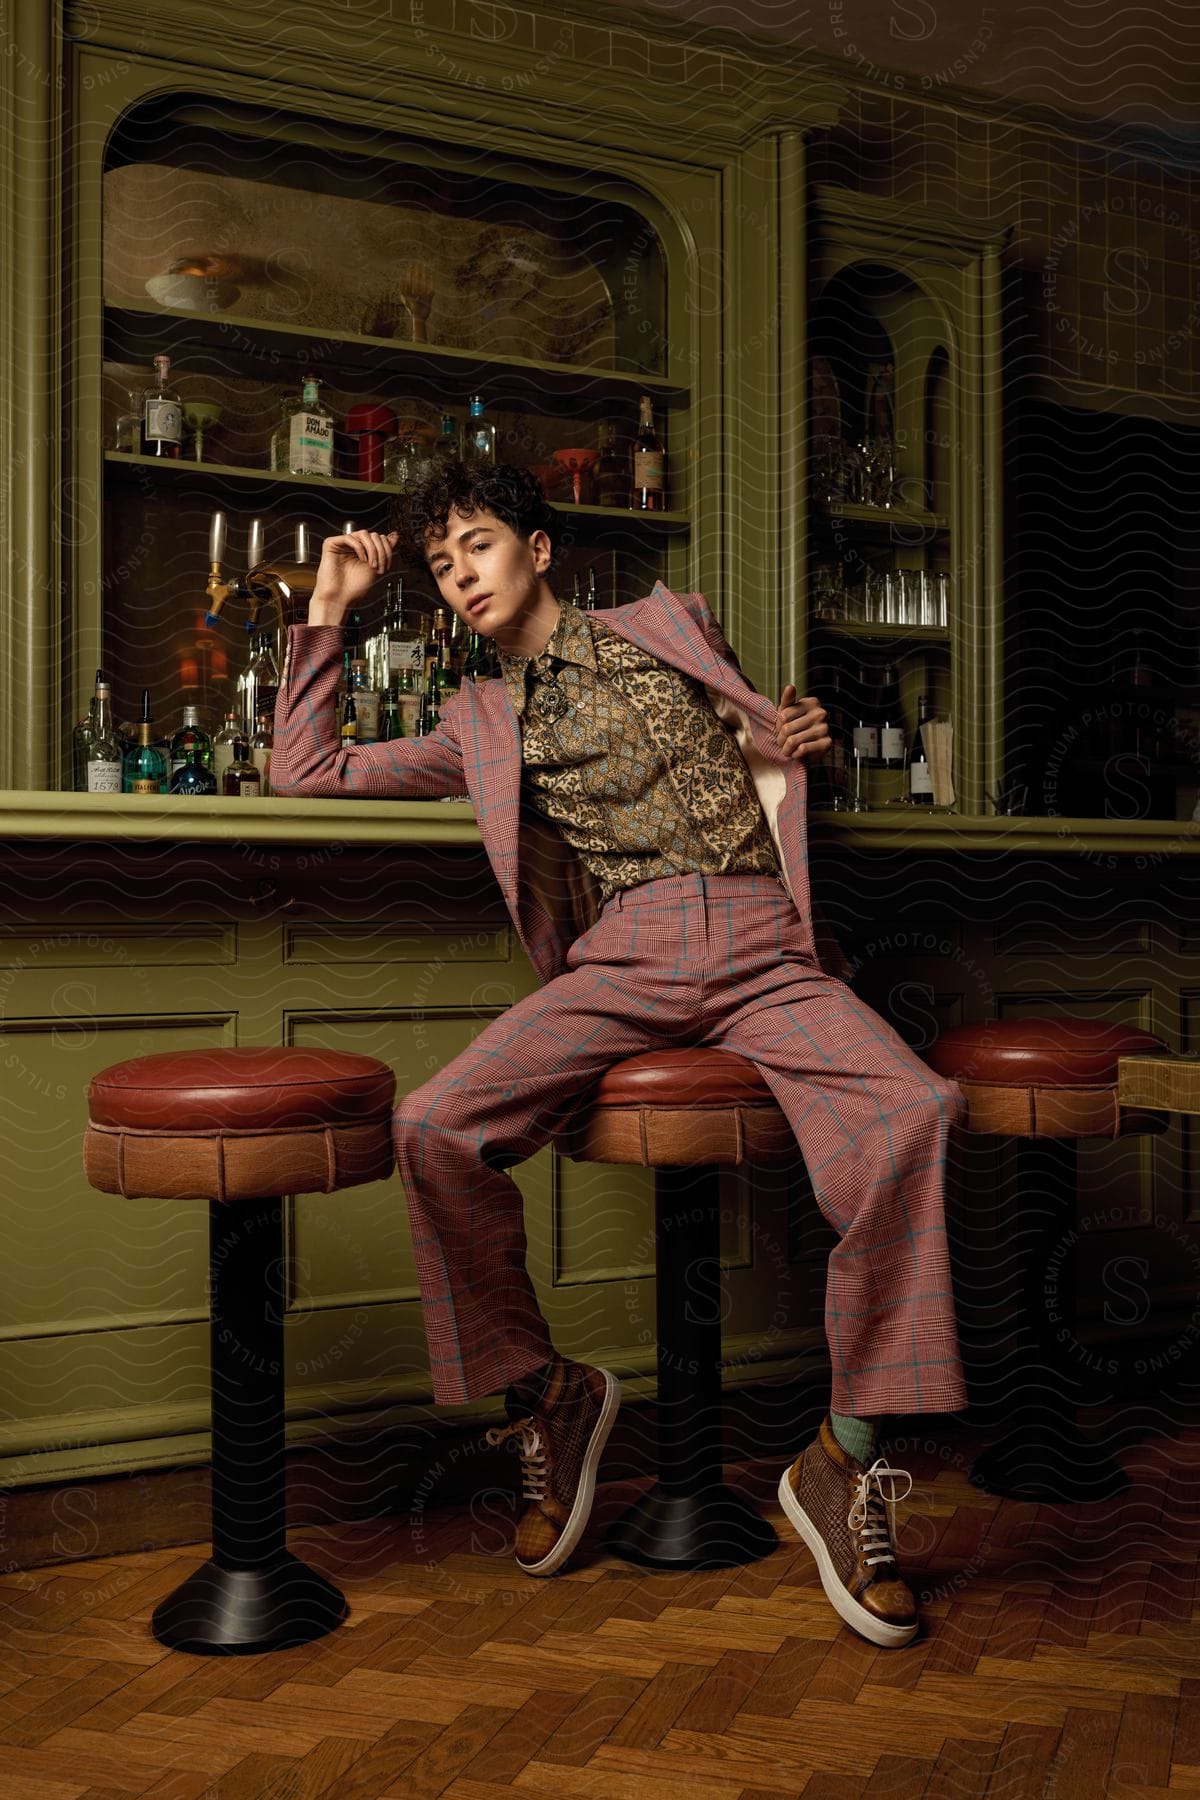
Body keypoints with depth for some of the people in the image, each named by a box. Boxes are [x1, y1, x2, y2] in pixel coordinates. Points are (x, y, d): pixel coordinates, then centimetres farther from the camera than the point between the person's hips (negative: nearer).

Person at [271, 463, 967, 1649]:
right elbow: (305, 774, 25)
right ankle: (544, 1396, -3)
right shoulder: (480, 723, 24)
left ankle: (845, 1458, -18)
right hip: (618, 962, 1)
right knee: (434, 1129, -27)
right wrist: (326, 614, 23)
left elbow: (757, 732, 35)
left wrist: (796, 734, 10)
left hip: (757, 946, -1)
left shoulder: (668, 626, 23)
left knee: (912, 1115, -31)